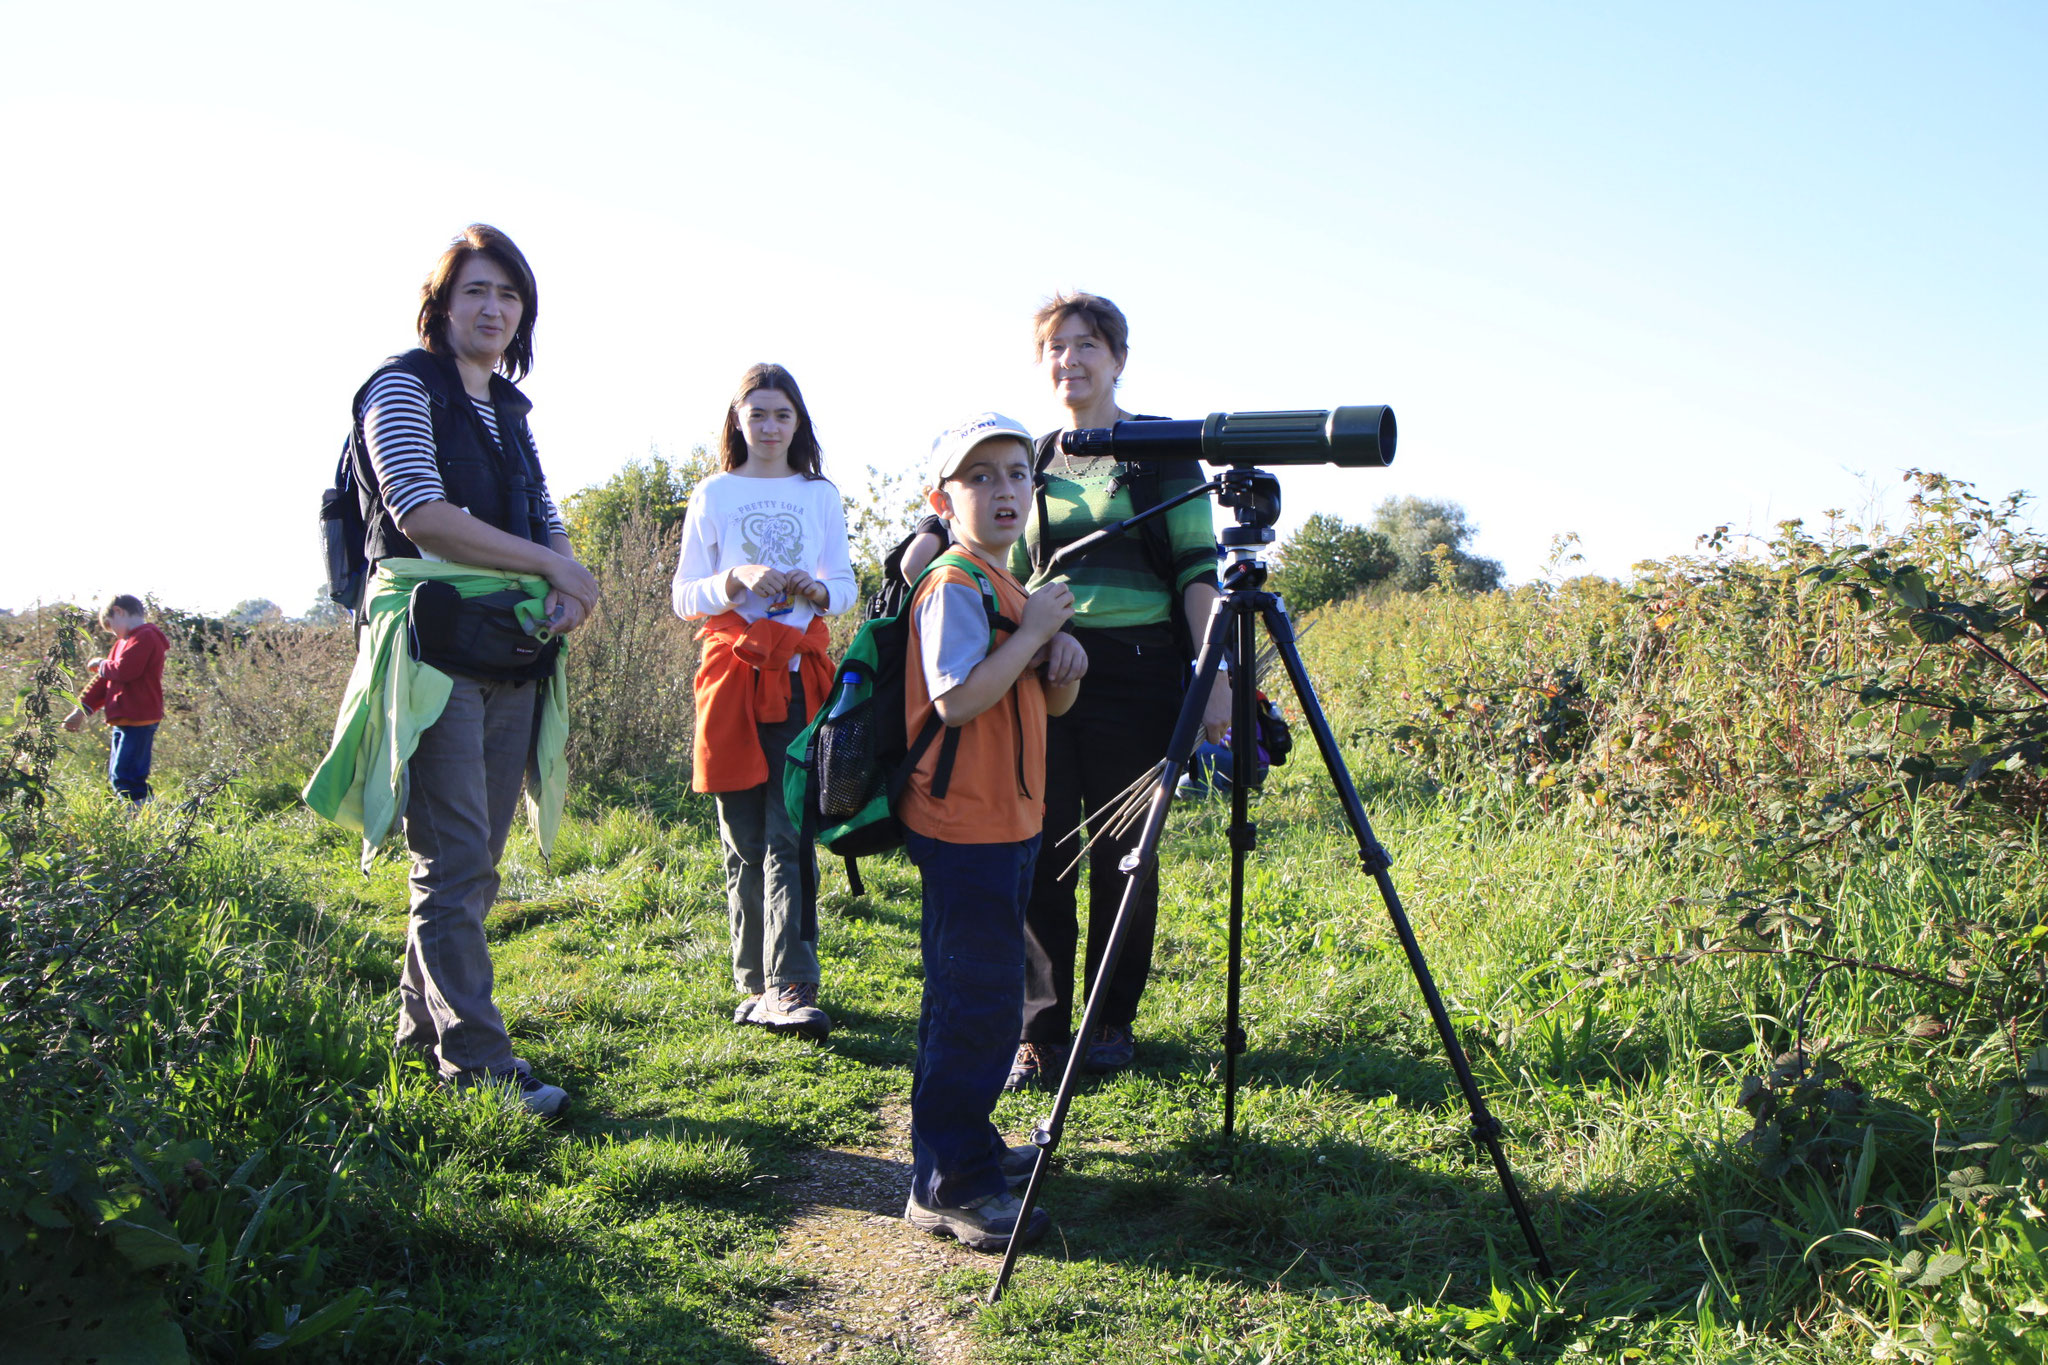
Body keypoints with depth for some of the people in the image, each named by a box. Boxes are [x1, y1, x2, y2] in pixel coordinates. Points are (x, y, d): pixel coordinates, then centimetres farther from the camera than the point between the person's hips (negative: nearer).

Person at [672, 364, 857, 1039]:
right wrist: (737, 580, -13)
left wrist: (817, 590, -9)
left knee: (790, 834, -9)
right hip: (732, 672, 0)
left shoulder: (820, 495, 13)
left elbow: (847, 586, 13)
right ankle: (757, 982, 12)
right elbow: (684, 596, 5)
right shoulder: (713, 495, 10)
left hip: (800, 675, 0)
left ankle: (787, 988, -11)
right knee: (743, 839, 3)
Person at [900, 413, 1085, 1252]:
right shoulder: (954, 585, -13)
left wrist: (1063, 669, 1)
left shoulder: (1005, 586, 16)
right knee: (979, 1000, -7)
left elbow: (1044, 706, 22)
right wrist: (1032, 631, -20)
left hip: (1006, 821, 10)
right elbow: (957, 700, -25)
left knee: (977, 996, 18)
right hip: (963, 823, -10)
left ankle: (966, 1146, 31)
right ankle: (948, 1185, 2)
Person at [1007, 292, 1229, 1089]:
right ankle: (1042, 1034, 11)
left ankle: (1113, 1025, 20)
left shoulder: (1163, 451, 3)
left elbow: (1197, 572, -3)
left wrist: (1214, 677, -11)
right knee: (1040, 855, 0)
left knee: (1121, 857, 4)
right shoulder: (1032, 461, 15)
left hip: (1136, 672, -3)